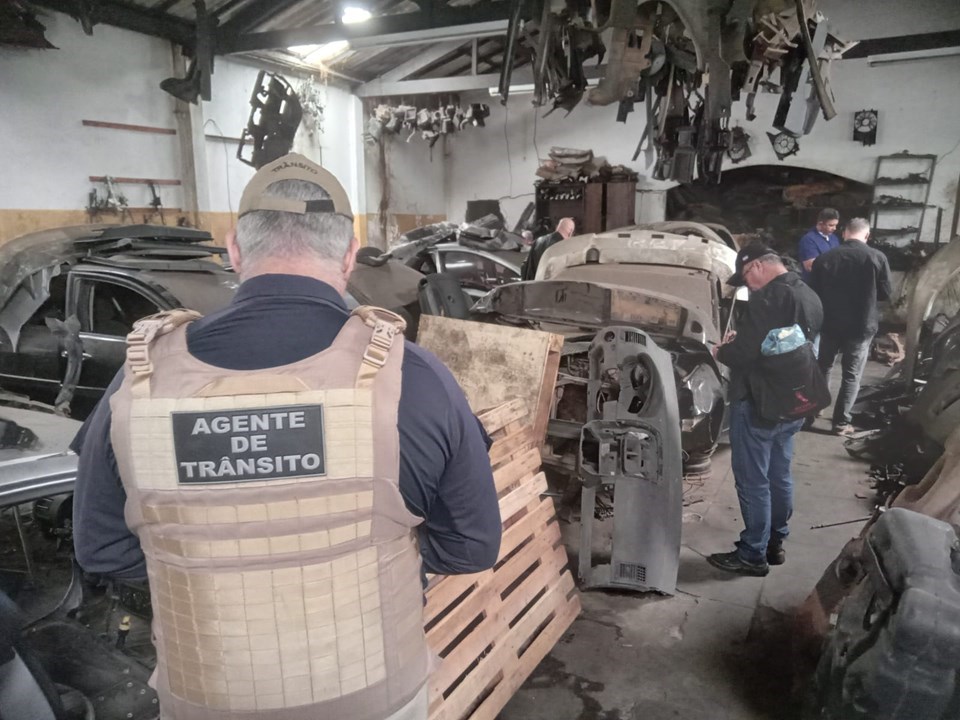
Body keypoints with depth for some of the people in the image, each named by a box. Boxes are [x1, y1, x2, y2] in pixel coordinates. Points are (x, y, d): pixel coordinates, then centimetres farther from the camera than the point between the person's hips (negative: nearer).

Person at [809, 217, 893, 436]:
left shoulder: (824, 258, -5)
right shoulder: (877, 258, -9)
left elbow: (813, 292, 1)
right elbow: (885, 293, -2)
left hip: (829, 323, 2)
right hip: (861, 326, -2)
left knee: (822, 368, 20)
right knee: (852, 375, 8)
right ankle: (841, 422, 10)